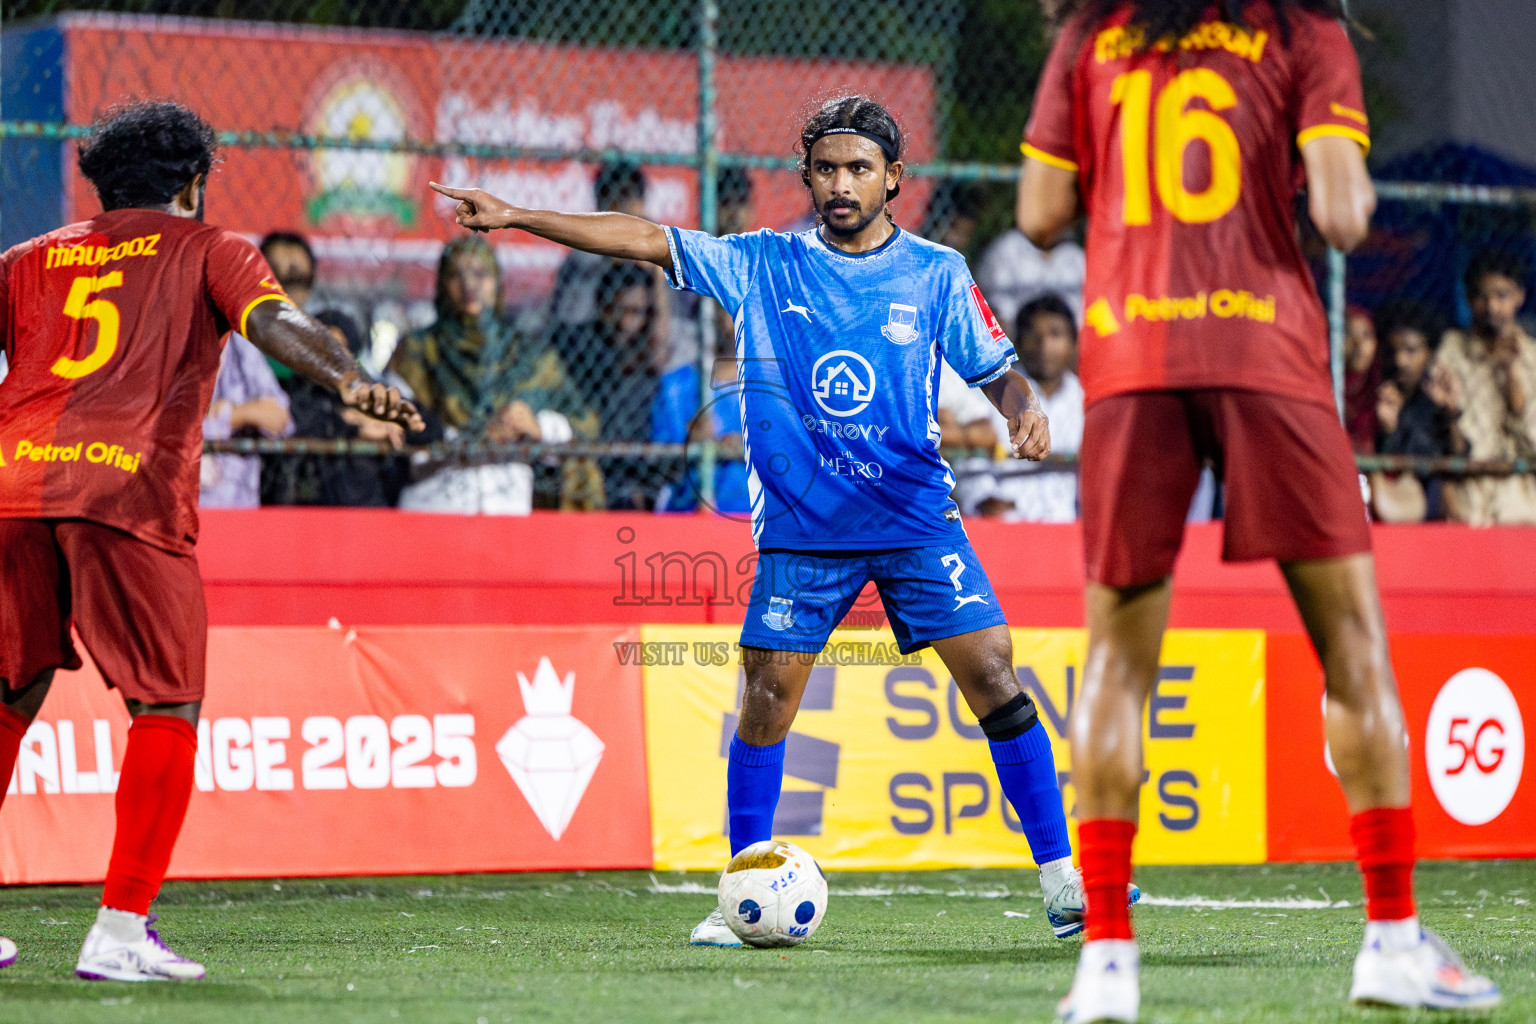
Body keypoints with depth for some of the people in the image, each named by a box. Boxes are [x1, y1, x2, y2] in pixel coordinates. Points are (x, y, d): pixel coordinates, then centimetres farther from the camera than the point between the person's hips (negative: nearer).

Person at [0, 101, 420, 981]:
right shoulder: (207, 251, 16)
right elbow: (272, 319, -4)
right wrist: (349, 378, -20)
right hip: (129, 487, -4)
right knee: (168, 709, 2)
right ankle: (121, 931, -8)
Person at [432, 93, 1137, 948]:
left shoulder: (936, 273, 3)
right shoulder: (764, 265, 3)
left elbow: (996, 369, 8)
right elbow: (645, 239, 1)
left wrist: (1025, 411, -14)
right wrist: (516, 217, -4)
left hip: (917, 518, -1)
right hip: (800, 527, 1)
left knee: (996, 681, -9)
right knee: (766, 701, -5)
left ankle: (1063, 882, -2)